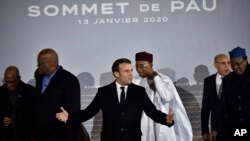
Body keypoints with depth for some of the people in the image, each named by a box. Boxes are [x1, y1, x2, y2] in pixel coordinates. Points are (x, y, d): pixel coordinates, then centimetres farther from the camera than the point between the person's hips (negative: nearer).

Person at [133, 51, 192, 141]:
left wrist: (156, 78, -15)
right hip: (143, 126, 2)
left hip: (161, 126, -2)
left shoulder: (164, 79, -4)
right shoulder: (136, 82, 3)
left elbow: (167, 97, -23)